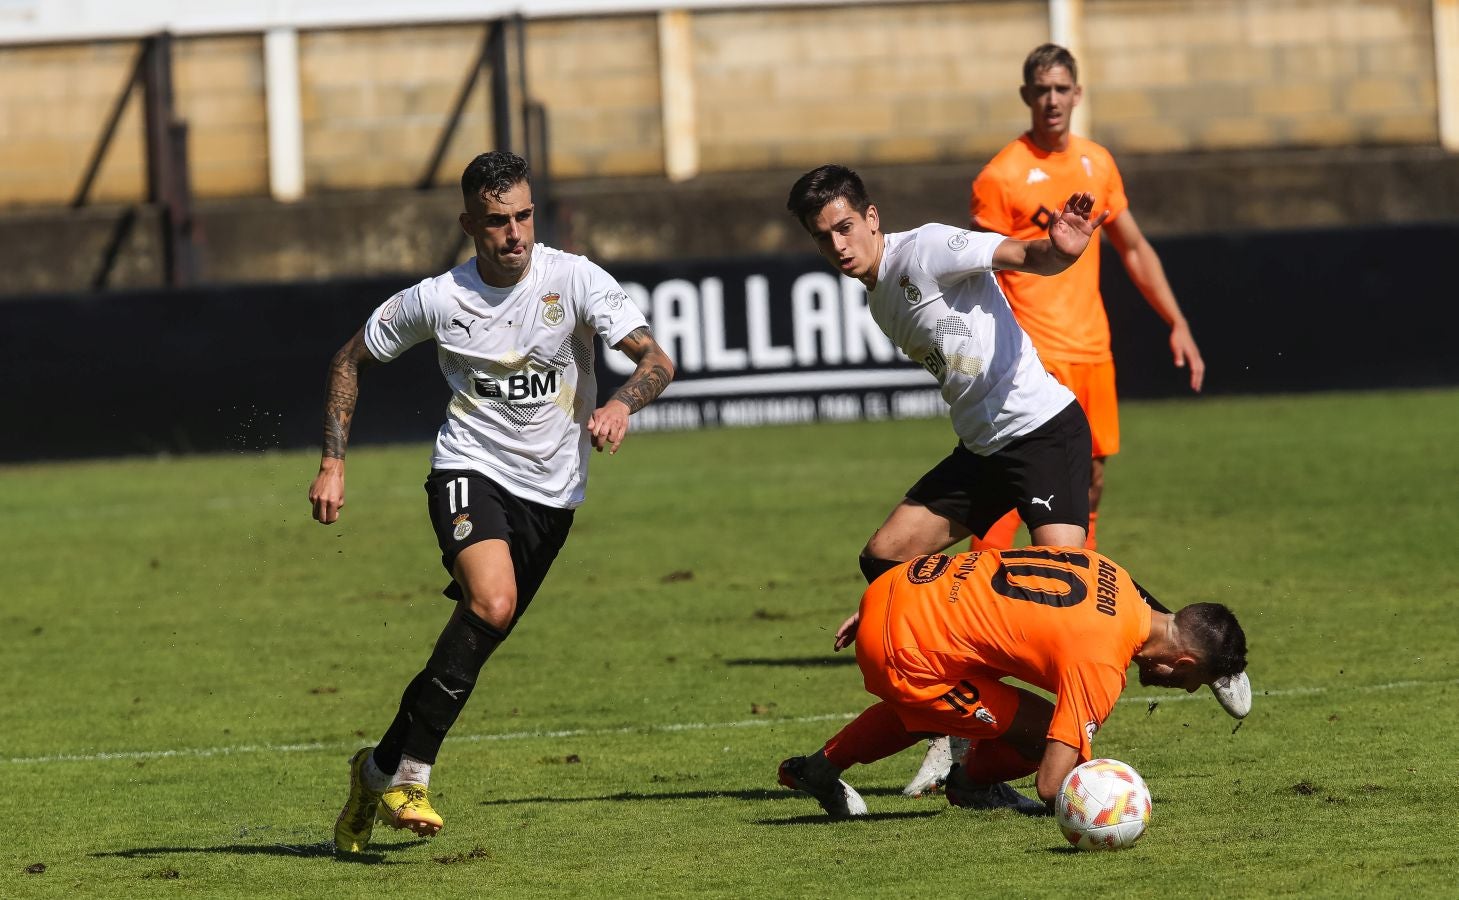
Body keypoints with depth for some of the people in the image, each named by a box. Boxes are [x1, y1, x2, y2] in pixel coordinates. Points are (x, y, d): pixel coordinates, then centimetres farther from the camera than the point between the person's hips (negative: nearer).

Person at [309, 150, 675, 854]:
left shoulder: (574, 280, -9)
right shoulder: (436, 300, -8)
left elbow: (657, 361, -14)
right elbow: (351, 360, 7)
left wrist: (622, 404, -36)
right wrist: (333, 464, 0)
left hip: (551, 491, 3)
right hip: (470, 471, -3)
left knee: (480, 635, 5)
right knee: (491, 605, -28)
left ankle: (381, 769, 26)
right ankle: (409, 775, -20)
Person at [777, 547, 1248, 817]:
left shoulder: (1111, 576, 4)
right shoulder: (1101, 664, -21)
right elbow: (1052, 786, -24)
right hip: (905, 653, -9)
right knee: (1045, 733, -4)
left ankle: (820, 768, 49)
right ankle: (973, 782, 25)